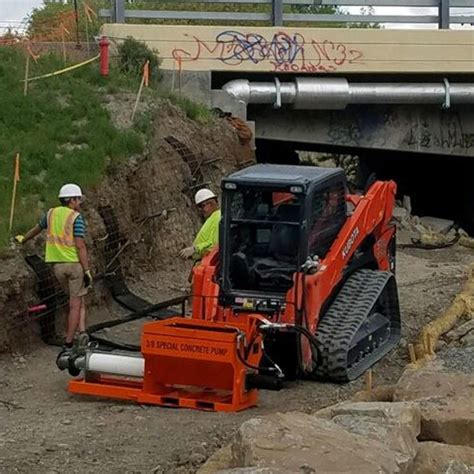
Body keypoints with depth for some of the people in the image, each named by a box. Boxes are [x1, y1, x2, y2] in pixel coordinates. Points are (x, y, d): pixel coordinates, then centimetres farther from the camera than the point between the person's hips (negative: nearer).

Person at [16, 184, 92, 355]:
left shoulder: (51, 213, 9)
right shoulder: (76, 218, -9)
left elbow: (37, 229, 28)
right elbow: (80, 246, -16)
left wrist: (23, 240, 48)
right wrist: (87, 271, -15)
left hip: (57, 264, 6)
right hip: (75, 263, -6)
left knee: (77, 299, 19)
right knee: (75, 303, 2)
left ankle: (81, 331, 1)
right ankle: (68, 344, 0)